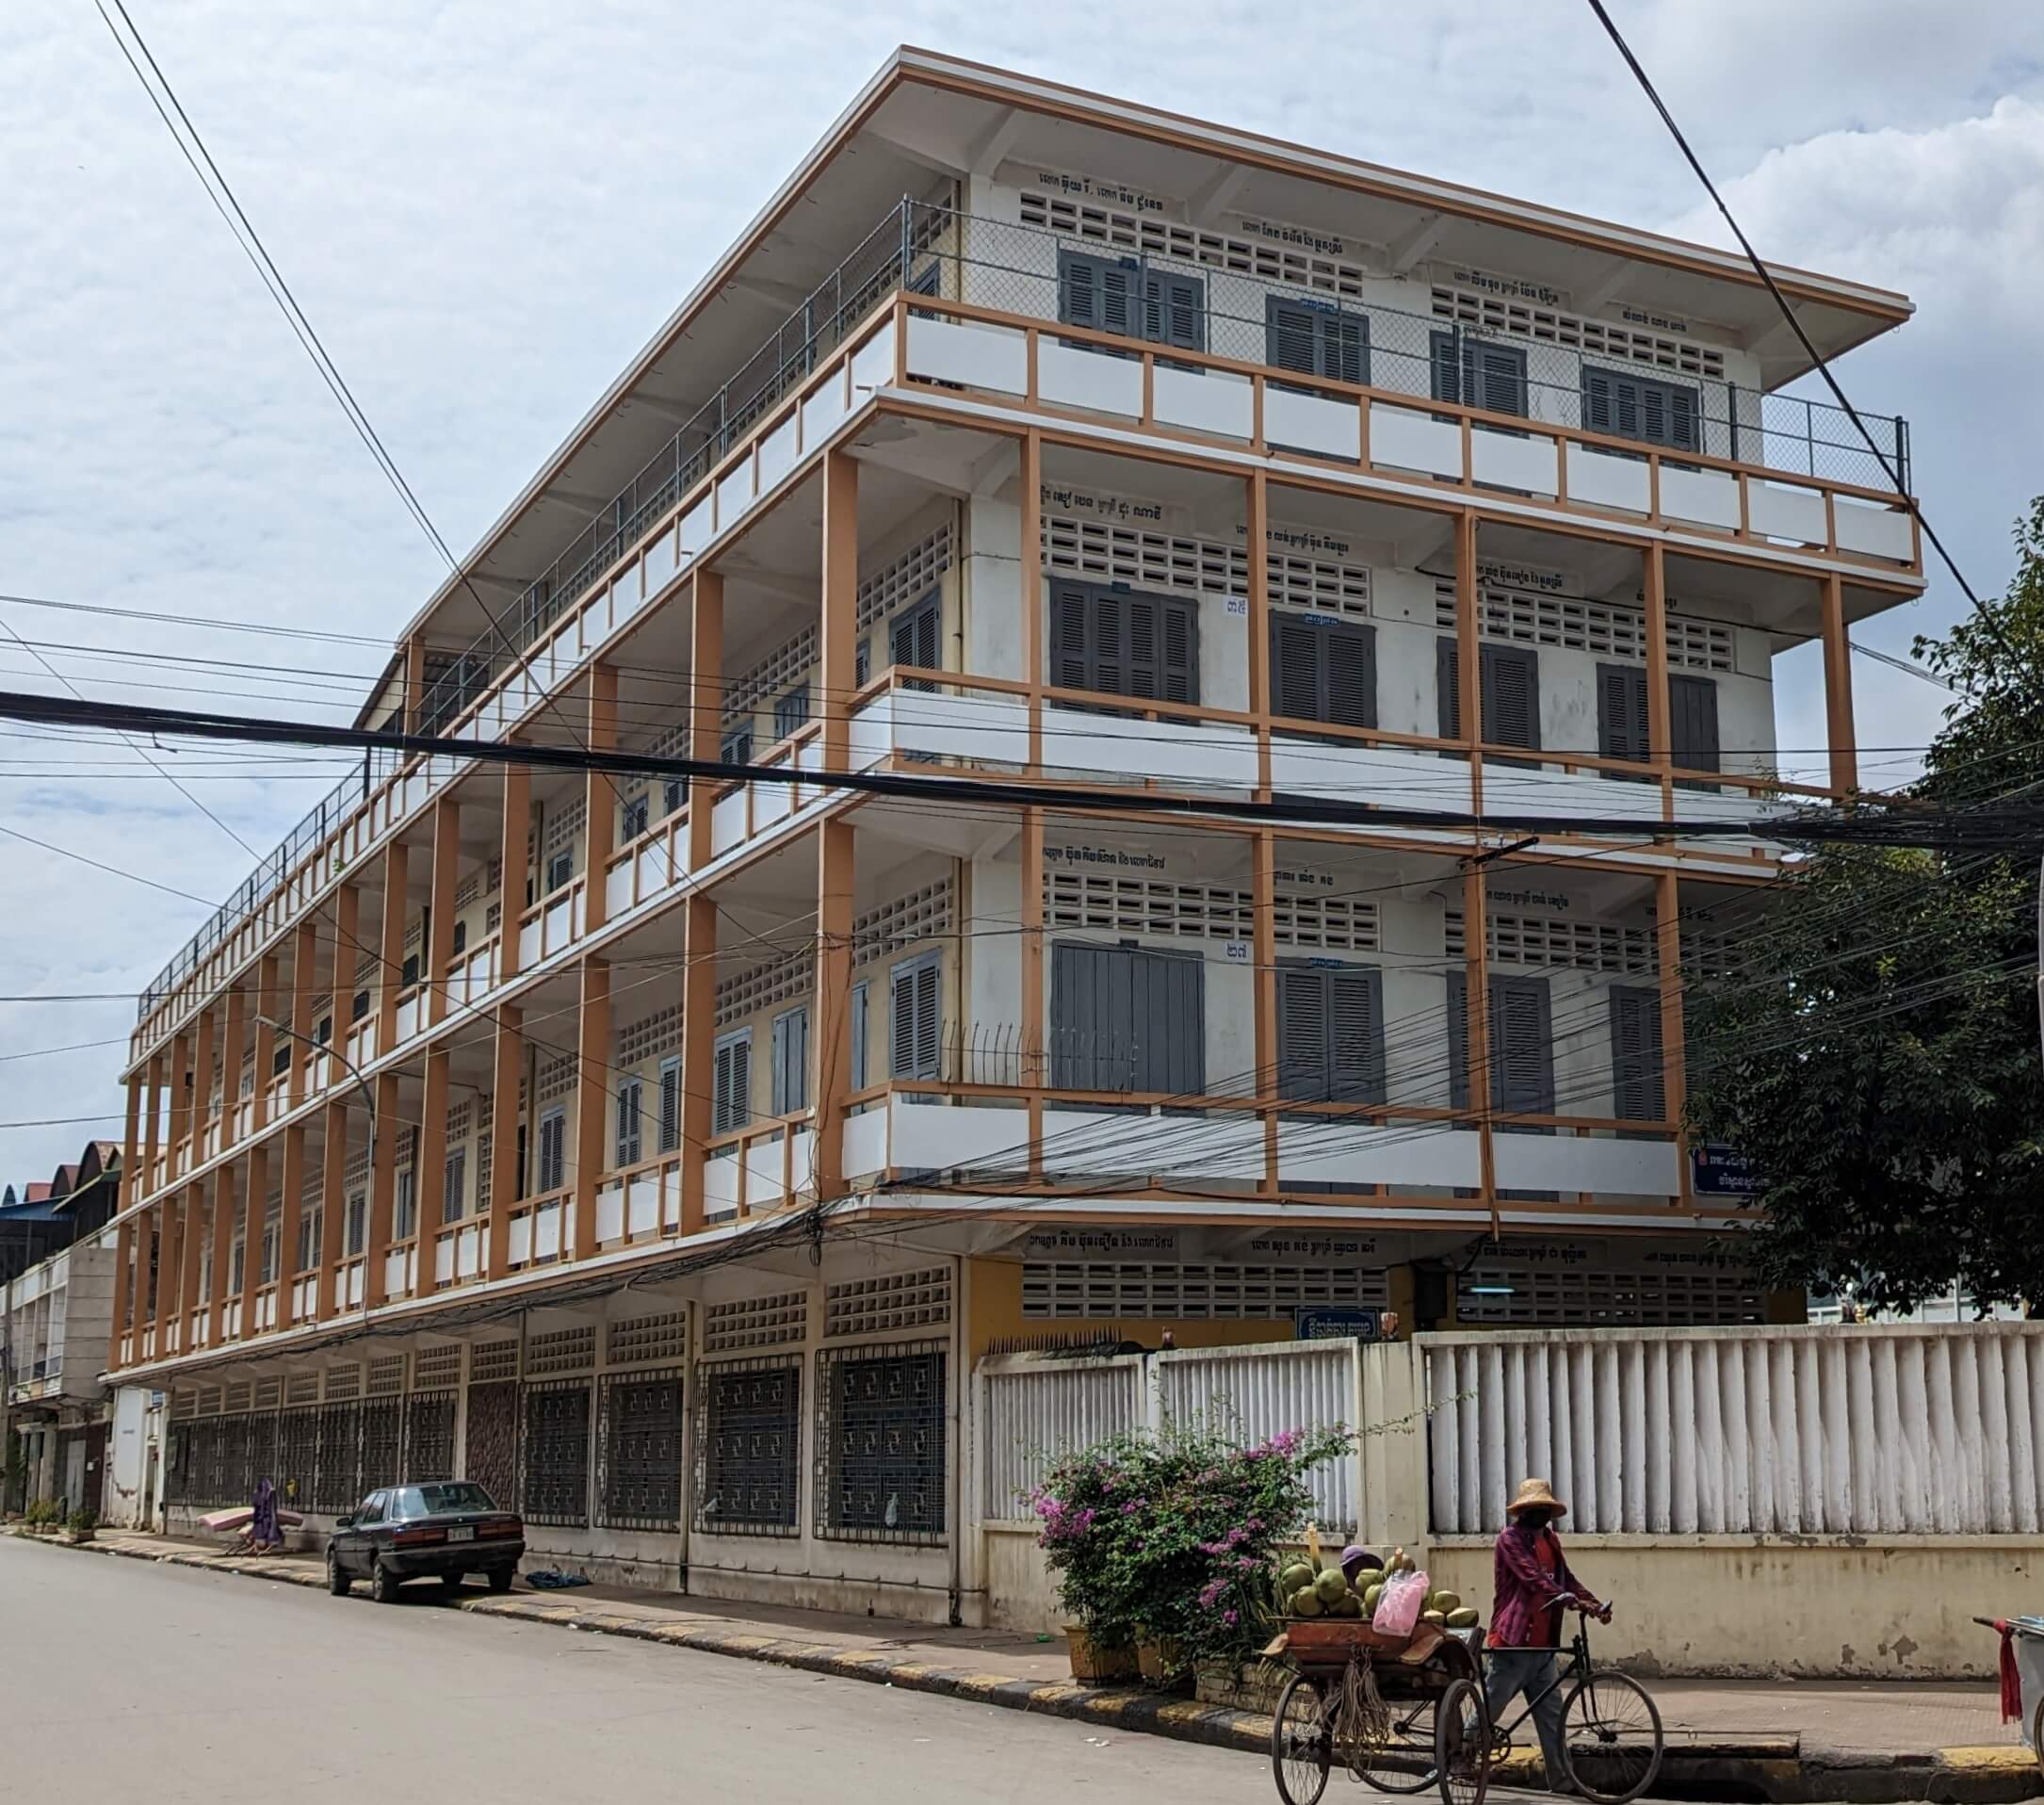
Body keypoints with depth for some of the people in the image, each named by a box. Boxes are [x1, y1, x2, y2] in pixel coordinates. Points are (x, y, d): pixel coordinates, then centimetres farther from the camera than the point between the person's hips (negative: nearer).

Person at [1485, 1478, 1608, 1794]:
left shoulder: (1550, 1540, 15)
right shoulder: (1511, 1538, -10)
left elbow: (1565, 1578, 10)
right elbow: (1533, 1577, -23)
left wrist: (1594, 1603, -7)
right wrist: (1570, 1600, -33)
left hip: (1542, 1644, 8)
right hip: (1512, 1642, -7)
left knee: (1551, 1713, 6)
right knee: (1489, 1708, -2)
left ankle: (1561, 1779, 9)